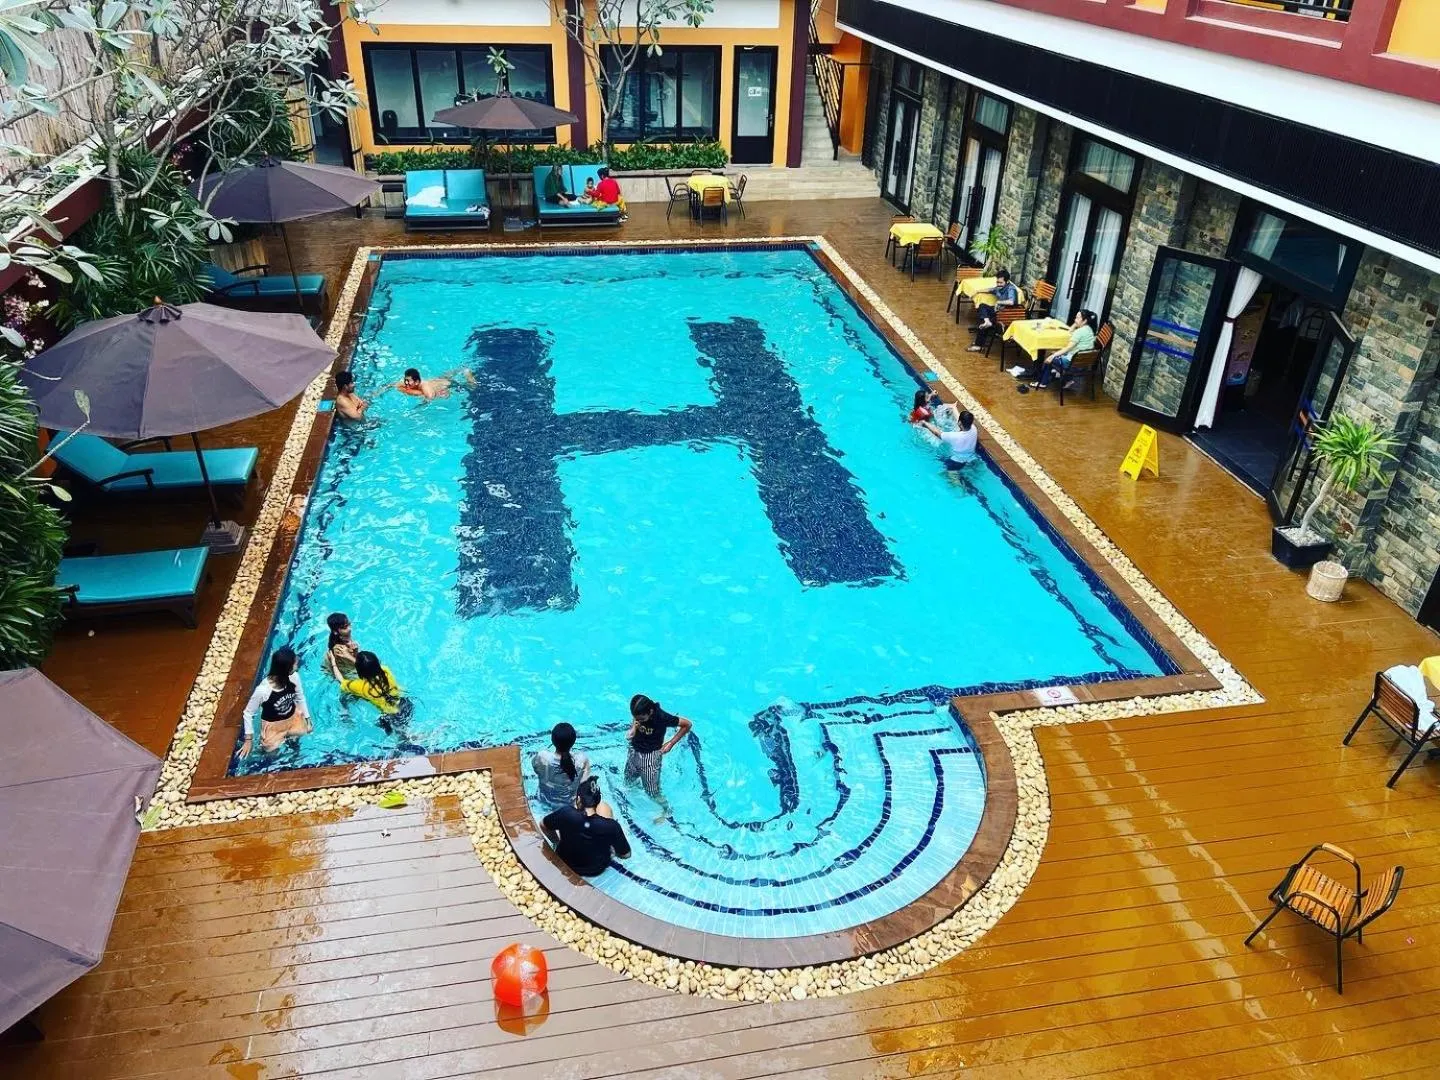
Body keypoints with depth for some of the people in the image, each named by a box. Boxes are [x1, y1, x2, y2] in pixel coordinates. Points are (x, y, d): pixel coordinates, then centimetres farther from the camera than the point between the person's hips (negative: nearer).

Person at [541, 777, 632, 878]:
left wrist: (556, 840, 8)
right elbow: (626, 854, -17)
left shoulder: (565, 814, -32)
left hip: (565, 866, 1)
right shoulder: (611, 826, -33)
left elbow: (543, 825, -10)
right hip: (597, 870, 0)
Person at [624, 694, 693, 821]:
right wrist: (633, 729, -21)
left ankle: (666, 810, 33)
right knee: (628, 782, 22)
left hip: (651, 756, -5)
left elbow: (687, 724, -17)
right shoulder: (637, 713, -17)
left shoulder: (661, 717, -30)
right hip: (634, 752, 5)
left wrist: (670, 744, -14)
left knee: (652, 792, 4)